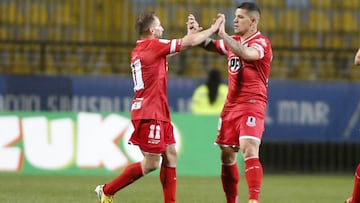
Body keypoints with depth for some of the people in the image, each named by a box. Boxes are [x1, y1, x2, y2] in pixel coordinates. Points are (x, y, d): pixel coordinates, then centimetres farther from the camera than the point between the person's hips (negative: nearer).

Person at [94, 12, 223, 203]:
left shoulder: (139, 50, 15)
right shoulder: (152, 45, -11)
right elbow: (188, 42, -11)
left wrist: (191, 32, 21)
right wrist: (212, 29, 0)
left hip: (158, 114, 10)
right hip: (150, 114, -10)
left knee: (170, 155, 7)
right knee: (151, 163, -5)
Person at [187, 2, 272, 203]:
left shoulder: (261, 43, -11)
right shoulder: (233, 41, 13)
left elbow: (246, 53, -31)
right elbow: (210, 45, 20)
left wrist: (223, 34, -32)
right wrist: (197, 33, 0)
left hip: (252, 105, -8)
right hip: (231, 105, 8)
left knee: (249, 150, -22)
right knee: (227, 154, 9)